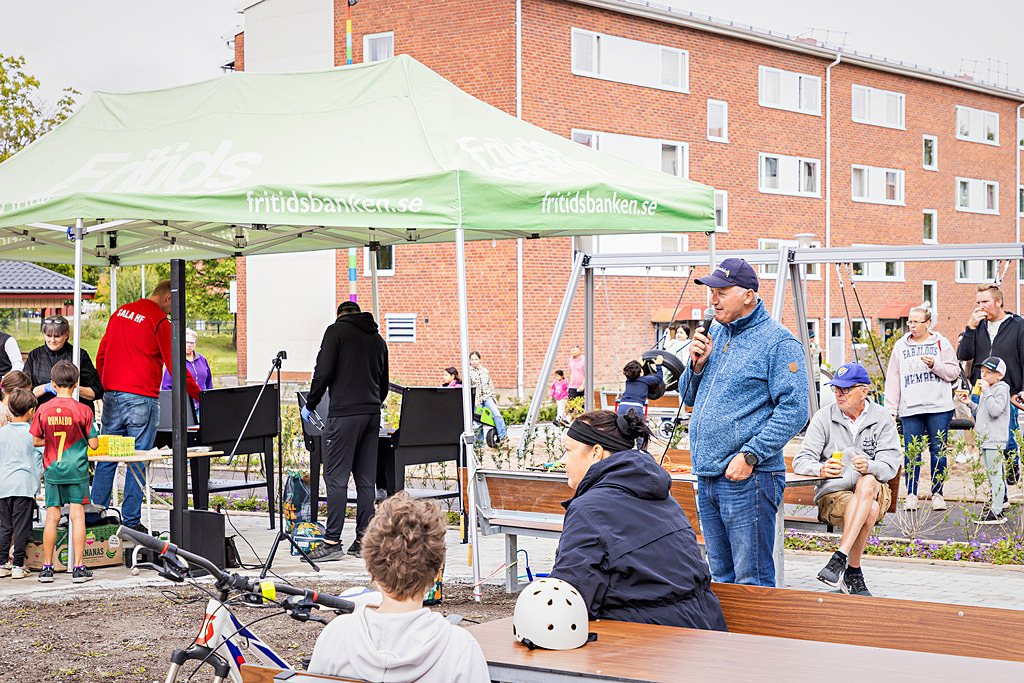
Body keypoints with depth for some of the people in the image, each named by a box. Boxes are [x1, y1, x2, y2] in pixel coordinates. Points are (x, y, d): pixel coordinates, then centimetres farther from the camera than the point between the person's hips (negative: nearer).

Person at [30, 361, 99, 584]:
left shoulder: (43, 410, -4)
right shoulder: (83, 410, -9)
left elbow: (35, 441, 3)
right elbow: (93, 444, -6)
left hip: (52, 471, 2)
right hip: (77, 470, -2)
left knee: (52, 517, 8)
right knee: (77, 515, 2)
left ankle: (47, 567, 11)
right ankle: (78, 567, 0)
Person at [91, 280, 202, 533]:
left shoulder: (120, 313, 15)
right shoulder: (159, 322, -8)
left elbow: (101, 355, 19)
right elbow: (175, 366, -7)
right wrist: (199, 397, 1)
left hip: (111, 395, 7)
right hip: (141, 398, -7)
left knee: (106, 457, 10)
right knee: (137, 460, -1)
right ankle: (131, 520, 1)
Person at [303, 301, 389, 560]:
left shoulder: (337, 330, 1)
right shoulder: (377, 338, 19)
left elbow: (323, 373, -8)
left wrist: (309, 404, 3)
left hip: (345, 413, -6)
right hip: (372, 413, 6)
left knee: (336, 478, -5)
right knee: (366, 480, 8)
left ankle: (332, 543, -8)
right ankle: (363, 541, 11)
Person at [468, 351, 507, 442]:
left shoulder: (484, 370, 12)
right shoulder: (468, 372, 1)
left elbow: (490, 385, 18)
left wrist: (494, 397, 16)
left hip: (487, 396, 2)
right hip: (476, 399, -2)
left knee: (497, 414, -16)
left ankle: (502, 436, -10)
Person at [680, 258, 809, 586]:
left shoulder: (778, 342, -8)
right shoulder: (713, 334, 16)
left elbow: (794, 411, -15)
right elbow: (690, 398, 23)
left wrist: (750, 455, -20)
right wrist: (697, 364, 3)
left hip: (748, 478, -8)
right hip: (706, 478, 8)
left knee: (751, 582, -6)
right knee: (721, 577, 15)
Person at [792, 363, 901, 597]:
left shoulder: (883, 419, 3)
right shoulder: (824, 417, 2)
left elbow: (890, 467, -8)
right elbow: (800, 462, -4)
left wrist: (868, 467, -32)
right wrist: (821, 469, -28)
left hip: (875, 492, 1)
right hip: (832, 493, -1)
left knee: (867, 483, -37)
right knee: (870, 510, -33)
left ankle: (840, 559, -41)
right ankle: (853, 575, -24)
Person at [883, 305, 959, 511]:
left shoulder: (941, 343, 8)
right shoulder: (900, 346, 13)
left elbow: (953, 372, 5)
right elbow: (893, 378, 12)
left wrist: (935, 365, -13)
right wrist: (890, 407, 6)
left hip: (939, 408, -1)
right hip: (910, 409, 1)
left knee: (938, 451, 0)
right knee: (911, 452, -2)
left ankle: (937, 494, 9)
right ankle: (911, 495, 6)